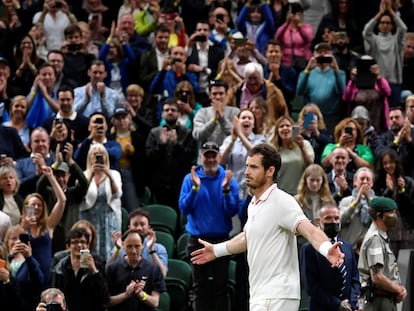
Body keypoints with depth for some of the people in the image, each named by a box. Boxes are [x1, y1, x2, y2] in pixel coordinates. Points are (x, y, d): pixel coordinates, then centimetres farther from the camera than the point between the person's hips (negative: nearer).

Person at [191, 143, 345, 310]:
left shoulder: (281, 201, -14)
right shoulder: (254, 203, 14)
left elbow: (310, 231, -27)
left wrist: (327, 249, -47)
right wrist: (216, 250, 43)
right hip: (259, 296, 9)